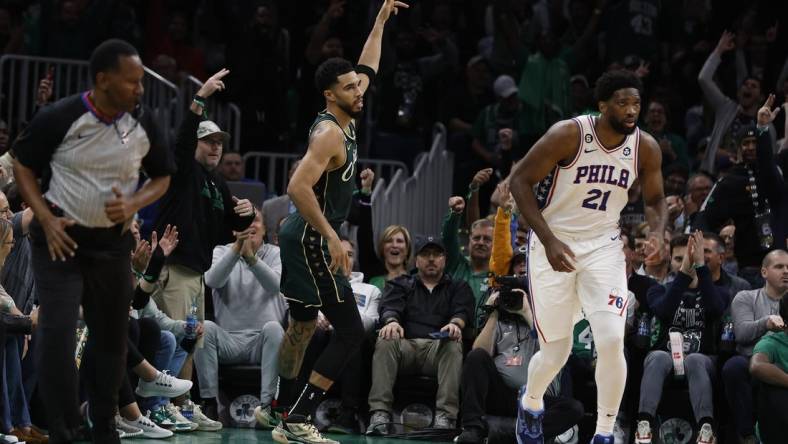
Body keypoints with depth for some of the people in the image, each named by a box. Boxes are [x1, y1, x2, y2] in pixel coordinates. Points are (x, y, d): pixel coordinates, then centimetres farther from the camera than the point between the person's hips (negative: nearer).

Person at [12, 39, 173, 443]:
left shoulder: (143, 124, -7)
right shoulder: (59, 118, -16)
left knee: (112, 341, 12)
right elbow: (23, 167, -3)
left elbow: (162, 177, 8)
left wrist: (133, 204, -13)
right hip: (60, 240, -4)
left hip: (112, 243, 4)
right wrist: (46, 220, -16)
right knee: (57, 334, -15)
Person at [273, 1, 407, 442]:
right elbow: (298, 187, -29)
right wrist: (332, 238, -29)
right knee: (350, 332, -10)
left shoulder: (346, 121, 9)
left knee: (303, 325, 20)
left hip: (304, 237, 11)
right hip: (312, 240, -10)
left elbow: (367, 70, 25)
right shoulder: (329, 134, -19)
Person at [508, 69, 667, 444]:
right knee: (555, 353, 5)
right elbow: (519, 180, -14)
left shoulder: (646, 148, -7)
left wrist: (658, 232, -13)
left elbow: (654, 198, 10)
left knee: (612, 342, -15)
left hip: (603, 248, 3)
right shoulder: (568, 135, -20)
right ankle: (530, 403, 39)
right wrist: (548, 240, -22)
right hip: (554, 245, -3)